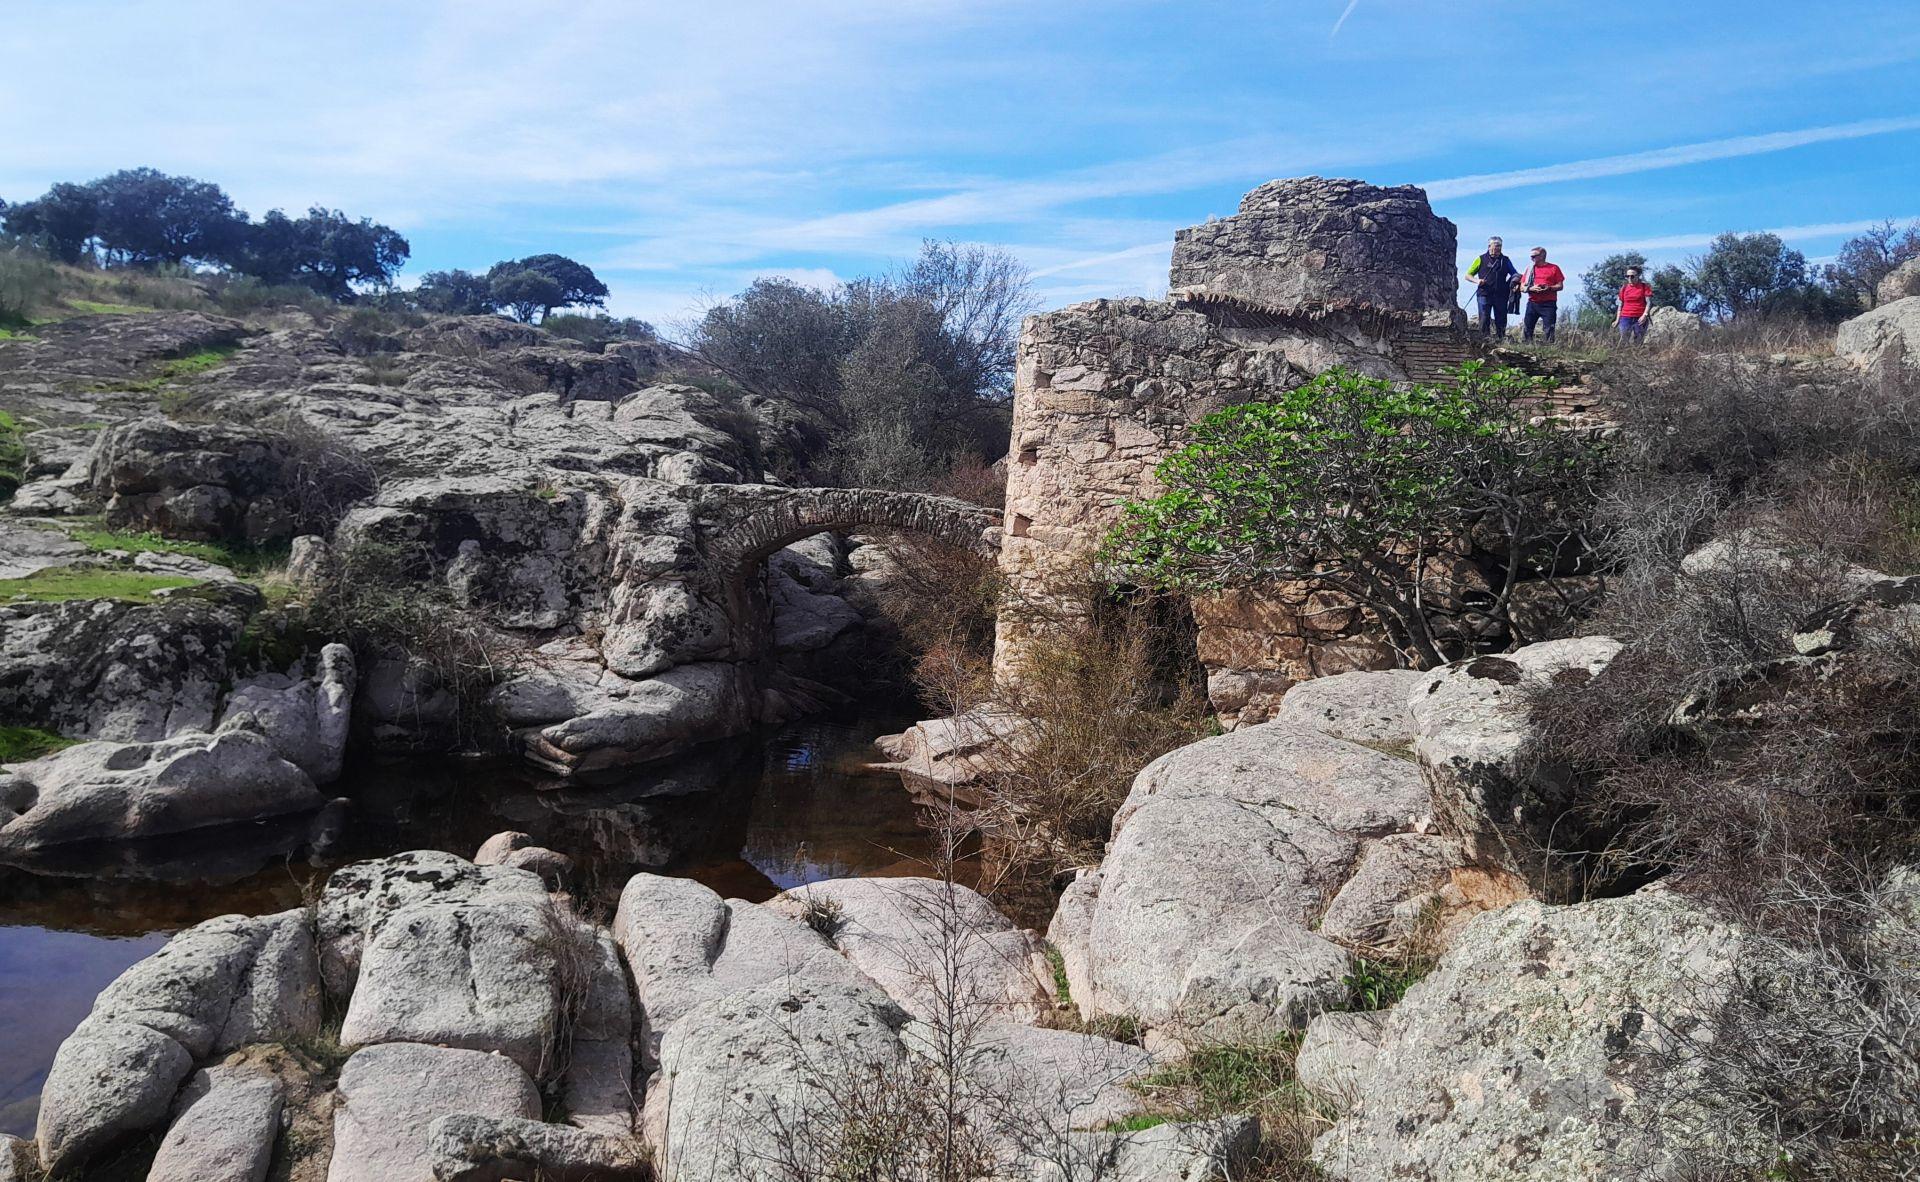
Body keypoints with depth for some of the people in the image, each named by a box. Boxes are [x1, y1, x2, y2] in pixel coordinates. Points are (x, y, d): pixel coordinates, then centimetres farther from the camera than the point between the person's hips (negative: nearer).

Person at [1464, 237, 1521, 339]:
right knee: (1484, 319, -7)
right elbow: (1468, 276, 8)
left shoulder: (1505, 260, 14)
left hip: (1501, 295, 3)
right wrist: (1477, 281, -12)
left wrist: (1515, 278, 1)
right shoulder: (1481, 259, 6)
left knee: (1501, 321, 4)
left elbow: (1515, 273, 25)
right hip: (1485, 295, -3)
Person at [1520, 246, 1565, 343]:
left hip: (1548, 303, -3)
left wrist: (1549, 288, -16)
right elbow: (1522, 287, 10)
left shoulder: (1553, 268, 5)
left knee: (1549, 328, -7)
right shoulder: (1530, 269, 14)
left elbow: (1560, 286, 3)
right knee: (1527, 328, -3)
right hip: (1532, 303, 3)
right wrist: (1531, 288, -11)